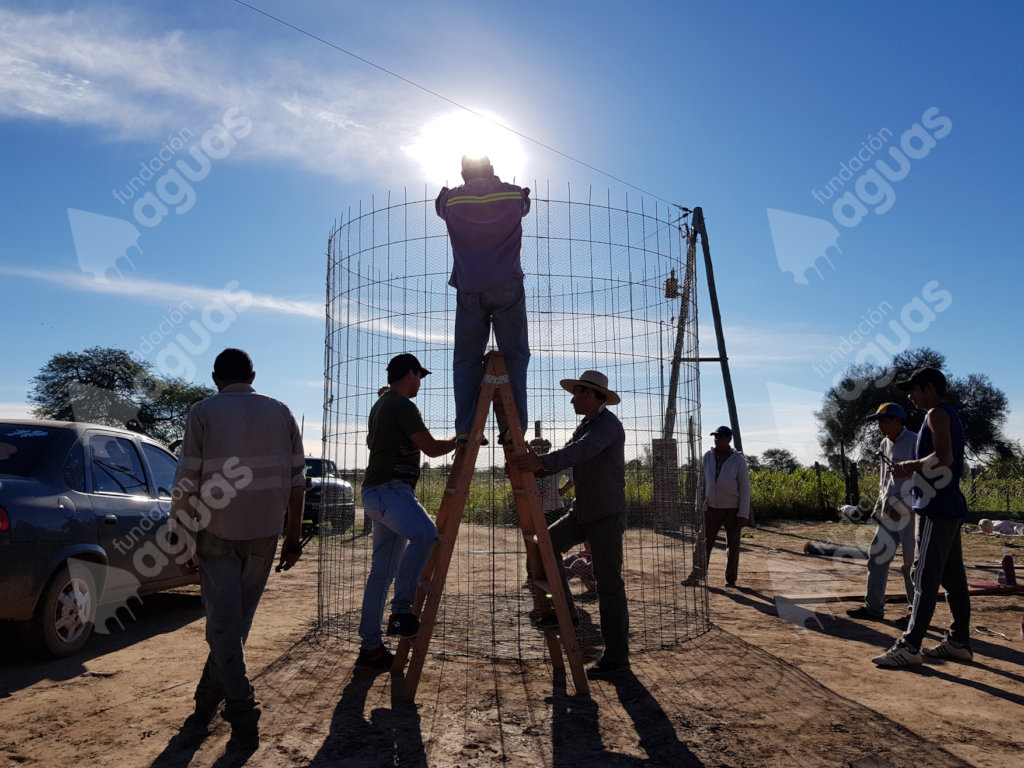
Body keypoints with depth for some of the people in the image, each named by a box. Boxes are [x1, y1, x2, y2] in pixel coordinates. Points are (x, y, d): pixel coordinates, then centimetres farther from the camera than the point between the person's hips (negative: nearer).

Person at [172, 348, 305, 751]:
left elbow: (187, 482, -8)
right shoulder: (280, 412, 5)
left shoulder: (203, 412, -4)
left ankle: (243, 718, 0)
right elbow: (296, 481, 4)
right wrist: (293, 535, 11)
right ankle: (207, 702, 28)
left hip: (218, 536, -3)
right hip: (264, 535, 3)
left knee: (224, 624, 3)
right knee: (236, 620, 15)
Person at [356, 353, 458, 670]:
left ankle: (370, 647, 13)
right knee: (424, 533, -33)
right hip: (389, 489, -10)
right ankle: (401, 609, -30)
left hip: (378, 491, 10)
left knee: (382, 571, 9)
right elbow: (432, 448, -11)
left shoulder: (379, 405, 22)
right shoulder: (402, 406, -9)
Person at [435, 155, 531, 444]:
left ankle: (465, 429, -3)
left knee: (466, 358, 6)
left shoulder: (452, 200, 4)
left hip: (469, 290, 1)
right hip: (508, 287, -1)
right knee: (514, 355, 2)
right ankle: (512, 426, -8)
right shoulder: (513, 194, 4)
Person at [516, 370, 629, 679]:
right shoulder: (584, 426, 13)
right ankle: (564, 609, 7)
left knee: (609, 584, -4)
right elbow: (565, 456, 13)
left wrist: (541, 462, -46)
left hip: (607, 515, -9)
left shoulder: (608, 424, -17)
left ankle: (616, 656, 7)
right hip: (581, 512, 9)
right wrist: (531, 464, -1)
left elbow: (581, 451, -34)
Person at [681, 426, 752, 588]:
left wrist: (743, 514, -13)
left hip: (733, 509, -3)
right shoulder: (707, 457, -1)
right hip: (712, 508, 3)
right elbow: (701, 483, 7)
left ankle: (731, 579, 19)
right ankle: (696, 576, 5)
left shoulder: (738, 459, -10)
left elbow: (745, 487, -9)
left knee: (733, 545, 7)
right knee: (703, 543, 0)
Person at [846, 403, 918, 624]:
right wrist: (882, 505, 12)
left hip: (911, 511, -7)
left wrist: (902, 505, -18)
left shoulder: (915, 443, -11)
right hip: (890, 511, 8)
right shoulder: (884, 445, 12)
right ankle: (873, 607, 16)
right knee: (877, 556, 8)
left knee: (911, 563, -2)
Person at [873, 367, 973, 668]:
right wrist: (915, 471, 16)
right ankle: (959, 642, 21)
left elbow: (944, 458, -24)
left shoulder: (938, 414, -11)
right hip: (951, 508, 11)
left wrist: (911, 466, -12)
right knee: (953, 577, 14)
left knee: (925, 578, -11)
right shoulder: (951, 415, 20)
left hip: (936, 510, -11)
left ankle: (910, 646, -10)